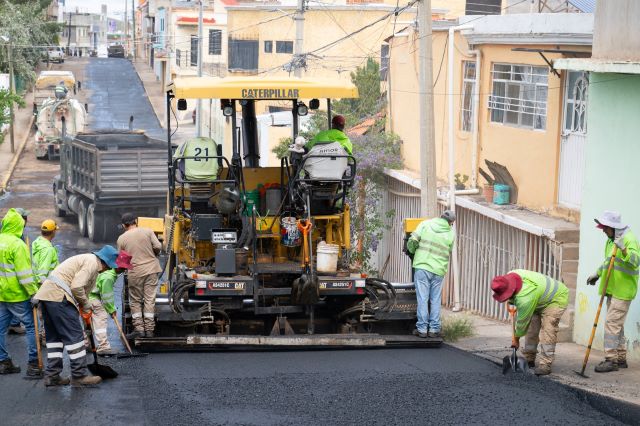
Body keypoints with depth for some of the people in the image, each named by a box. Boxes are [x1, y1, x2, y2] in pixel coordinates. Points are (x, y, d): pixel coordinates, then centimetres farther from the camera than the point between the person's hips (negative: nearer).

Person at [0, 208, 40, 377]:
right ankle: (33, 365, -2)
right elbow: (24, 273, -20)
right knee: (31, 326, 0)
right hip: (17, 294, -7)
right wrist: (34, 293, -15)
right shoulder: (17, 244, -17)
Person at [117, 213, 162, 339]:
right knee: (149, 300, 4)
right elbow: (158, 246, -5)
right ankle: (149, 329, 4)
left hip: (135, 273, -1)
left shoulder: (121, 239, 0)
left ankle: (138, 328, 5)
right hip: (151, 269, 1)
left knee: (135, 301, 11)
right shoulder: (147, 231, 0)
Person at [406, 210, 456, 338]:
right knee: (436, 300, 10)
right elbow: (448, 253, 9)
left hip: (422, 267, -1)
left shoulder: (425, 224, -2)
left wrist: (412, 251, 13)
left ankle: (422, 329, 2)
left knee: (423, 299, 2)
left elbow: (412, 241, -7)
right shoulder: (451, 234, 3)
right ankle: (434, 329, 10)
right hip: (438, 270, 1)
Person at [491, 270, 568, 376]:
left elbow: (522, 321, -25)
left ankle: (545, 365, -19)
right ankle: (529, 359, 13)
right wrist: (511, 301, 16)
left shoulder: (524, 298, -40)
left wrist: (516, 338, -10)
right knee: (531, 328, 5)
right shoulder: (509, 276, -17)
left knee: (547, 331, -19)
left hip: (556, 299, -10)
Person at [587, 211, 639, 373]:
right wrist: (598, 274, 31)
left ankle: (611, 360, -12)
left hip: (623, 291, -10)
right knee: (616, 324, 14)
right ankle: (621, 358, 21)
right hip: (612, 289, 10)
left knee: (612, 323, -13)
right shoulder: (611, 240, 15)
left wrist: (624, 250, -42)